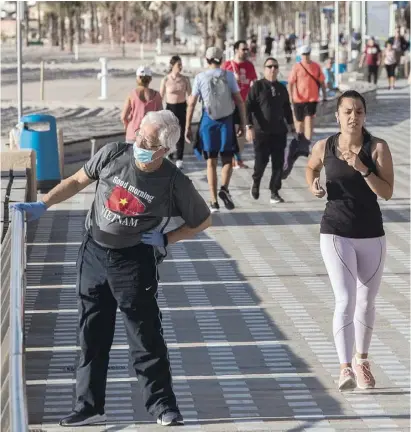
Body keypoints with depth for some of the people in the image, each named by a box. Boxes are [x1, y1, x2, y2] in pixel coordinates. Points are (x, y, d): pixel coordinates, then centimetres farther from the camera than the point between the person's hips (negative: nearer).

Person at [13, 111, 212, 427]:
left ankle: (163, 407, 7)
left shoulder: (174, 184, -14)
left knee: (146, 336, -3)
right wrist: (42, 205, 1)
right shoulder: (113, 155, -8)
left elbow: (203, 221, 1)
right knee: (92, 335, 9)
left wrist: (166, 239, -8)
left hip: (134, 261, -4)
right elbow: (78, 181, 7)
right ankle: (89, 407, 18)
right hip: (94, 253, 4)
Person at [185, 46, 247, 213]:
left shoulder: (200, 77, -1)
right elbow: (239, 101, -3)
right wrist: (243, 123, 4)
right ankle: (224, 188, -15)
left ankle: (214, 201, 5)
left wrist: (187, 127, 4)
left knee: (211, 162, 8)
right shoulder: (229, 76, -1)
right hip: (226, 120, 0)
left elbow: (191, 104, -2)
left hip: (208, 121, 0)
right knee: (227, 159, 12)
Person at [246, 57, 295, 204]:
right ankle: (255, 183, 25)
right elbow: (248, 107, -8)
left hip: (279, 132, 4)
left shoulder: (282, 88, 11)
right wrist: (249, 127, -15)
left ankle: (275, 193, 8)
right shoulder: (257, 86, -3)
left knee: (278, 163, 0)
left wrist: (291, 126, 21)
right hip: (261, 132, -4)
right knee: (261, 160, -6)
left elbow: (287, 108, 22)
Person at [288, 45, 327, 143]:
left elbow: (322, 82, 9)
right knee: (299, 121, 12)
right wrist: (290, 97, -10)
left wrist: (324, 96, 8)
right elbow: (290, 83, -3)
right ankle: (300, 138, 36)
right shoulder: (296, 67, -3)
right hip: (299, 99, 0)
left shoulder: (316, 67, 2)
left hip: (312, 99, 0)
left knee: (309, 120, -12)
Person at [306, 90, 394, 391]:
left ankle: (361, 361, 34)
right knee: (346, 301, -14)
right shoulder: (324, 147, -3)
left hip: (371, 234, 1)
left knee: (366, 302, 14)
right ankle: (345, 369, -16)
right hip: (336, 233, -1)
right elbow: (311, 167, 20)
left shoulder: (378, 148, -7)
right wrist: (313, 185, 0)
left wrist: (362, 168, -24)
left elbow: (387, 192, -13)